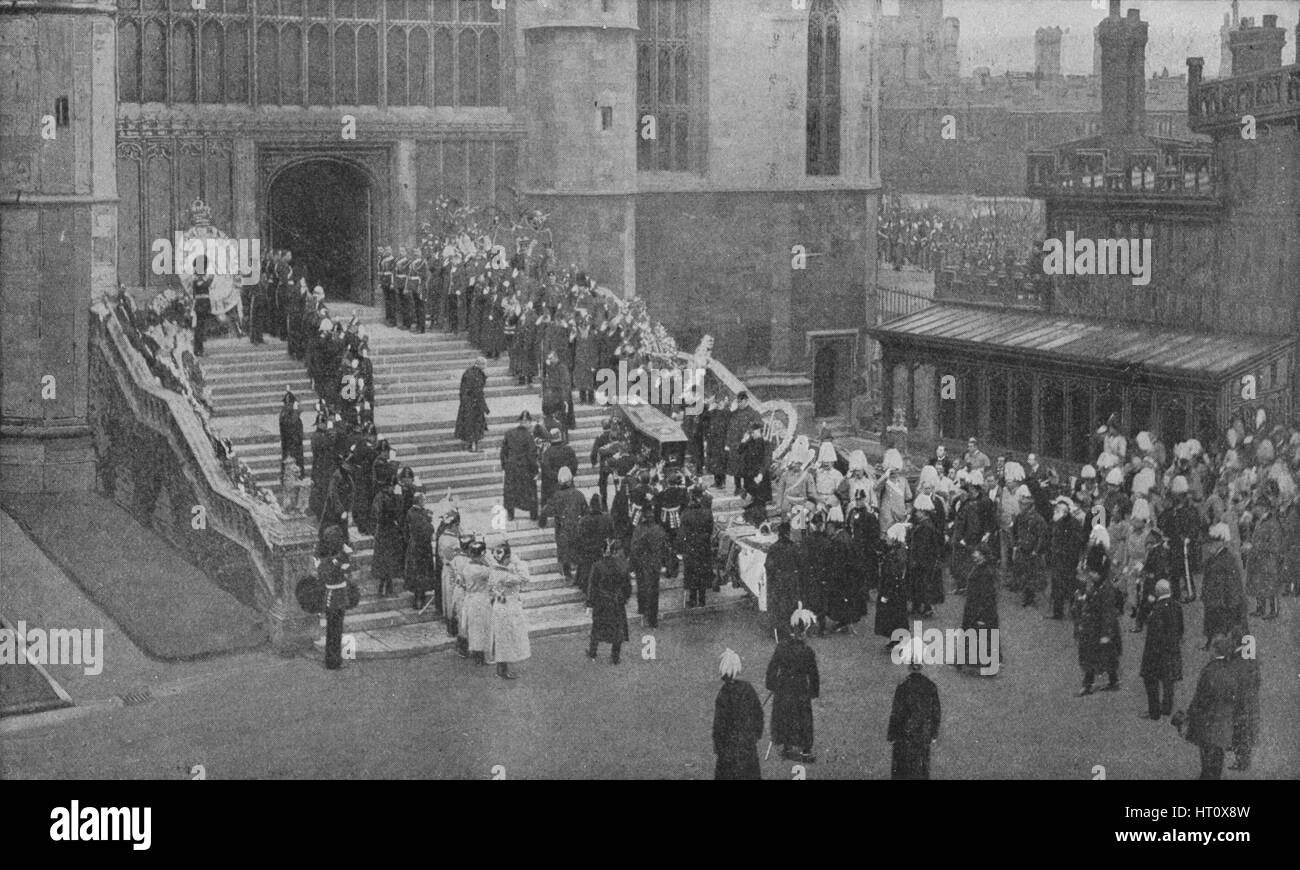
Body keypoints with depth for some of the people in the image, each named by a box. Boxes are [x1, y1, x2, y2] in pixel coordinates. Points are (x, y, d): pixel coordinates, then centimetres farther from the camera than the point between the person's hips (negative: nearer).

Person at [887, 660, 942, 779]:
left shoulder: (903, 686, -15)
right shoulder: (931, 686, -2)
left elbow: (896, 713, -13)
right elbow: (936, 712, 3)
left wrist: (891, 735, -4)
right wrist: (934, 735, 13)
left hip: (905, 733, -4)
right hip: (924, 734, 4)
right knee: (922, 768, 15)